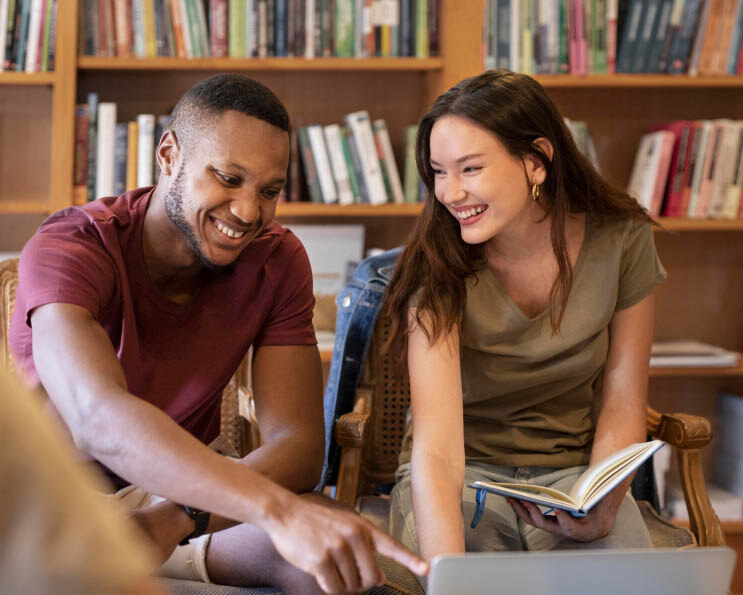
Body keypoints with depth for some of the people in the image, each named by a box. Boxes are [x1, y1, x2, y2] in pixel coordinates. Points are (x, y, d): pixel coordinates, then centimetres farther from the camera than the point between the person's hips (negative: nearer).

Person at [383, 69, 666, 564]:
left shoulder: (620, 240, -10)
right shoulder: (439, 270, -19)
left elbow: (622, 405, -1)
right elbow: (435, 452, -29)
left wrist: (601, 508, -19)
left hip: (573, 468, 2)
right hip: (465, 473, -2)